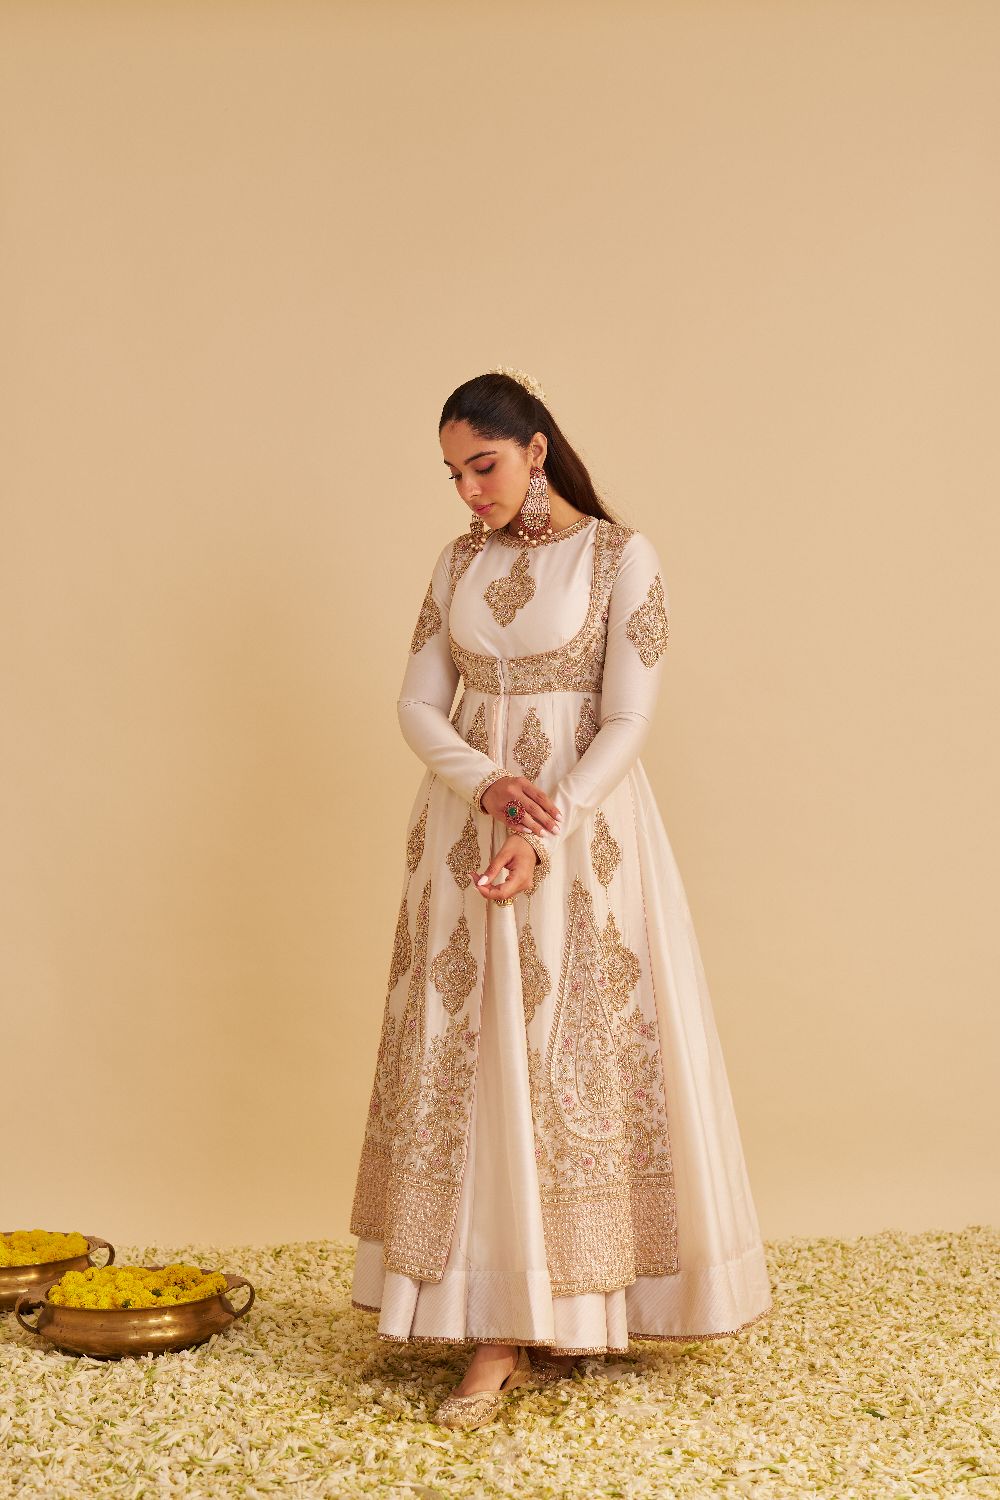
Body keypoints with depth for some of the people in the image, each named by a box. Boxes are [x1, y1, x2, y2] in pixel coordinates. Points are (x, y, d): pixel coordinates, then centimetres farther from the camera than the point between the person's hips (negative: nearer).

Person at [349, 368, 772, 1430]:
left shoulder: (623, 557, -5)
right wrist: (486, 783, -14)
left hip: (584, 827, -4)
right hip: (468, 820, 4)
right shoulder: (459, 562, 9)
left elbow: (627, 723, -11)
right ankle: (501, 1331, 8)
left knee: (574, 1053, -3)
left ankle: (578, 1301, 9)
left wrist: (543, 836, -21)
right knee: (475, 1059, 1)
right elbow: (417, 703, 5)